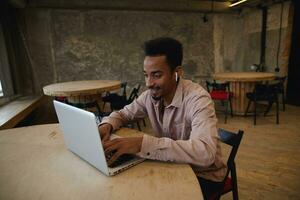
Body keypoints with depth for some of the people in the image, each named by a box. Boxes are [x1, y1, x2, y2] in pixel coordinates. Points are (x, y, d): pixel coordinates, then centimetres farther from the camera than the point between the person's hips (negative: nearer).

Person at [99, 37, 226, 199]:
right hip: (174, 166, 5)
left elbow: (205, 152, -41)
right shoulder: (150, 96, -9)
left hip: (203, 175, -5)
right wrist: (107, 125, -17)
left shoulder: (197, 98, -28)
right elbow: (123, 114, 6)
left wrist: (143, 143, -45)